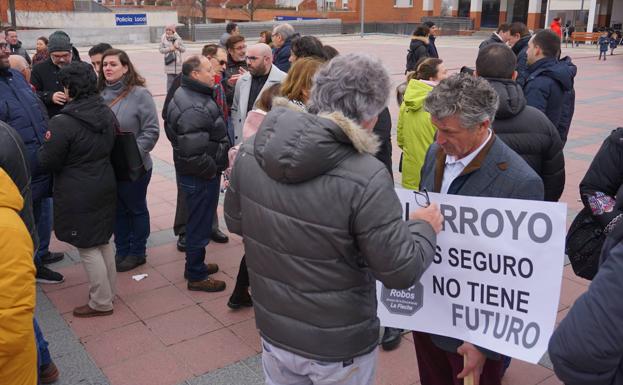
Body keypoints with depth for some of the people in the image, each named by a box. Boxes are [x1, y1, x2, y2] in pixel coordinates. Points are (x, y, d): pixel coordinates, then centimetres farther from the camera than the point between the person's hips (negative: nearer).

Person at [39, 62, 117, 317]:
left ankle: (101, 303, 17)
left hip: (78, 195, -7)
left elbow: (47, 162, -13)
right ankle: (108, 291, 34)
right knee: (103, 242, 20)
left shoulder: (63, 123, -22)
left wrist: (44, 148, 6)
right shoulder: (107, 113, 1)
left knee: (88, 249, 5)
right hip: (105, 187, 7)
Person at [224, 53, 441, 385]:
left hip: (273, 330, 4)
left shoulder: (250, 151, -12)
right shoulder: (366, 179, -30)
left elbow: (235, 222, 4)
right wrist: (425, 227, -2)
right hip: (339, 346, -4)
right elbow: (401, 271, -20)